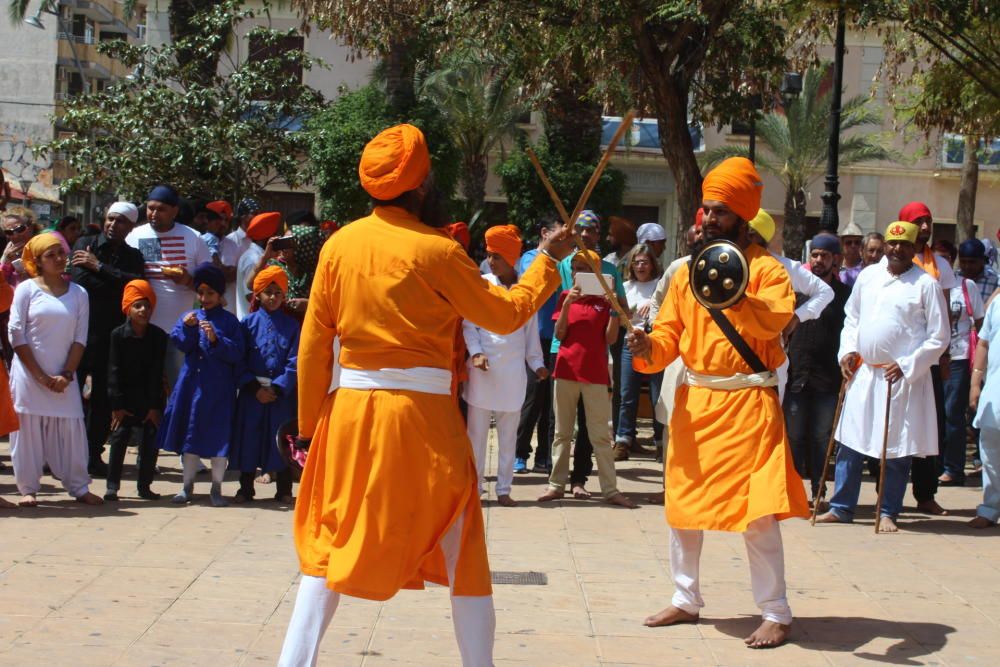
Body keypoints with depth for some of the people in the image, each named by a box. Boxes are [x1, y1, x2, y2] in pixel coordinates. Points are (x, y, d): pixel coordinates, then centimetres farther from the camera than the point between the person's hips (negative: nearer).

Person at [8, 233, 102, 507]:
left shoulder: (78, 293, 7)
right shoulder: (27, 289, -1)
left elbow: (80, 339, 5)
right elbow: (16, 335, -5)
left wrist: (67, 375, -7)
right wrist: (41, 376, -9)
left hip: (64, 377, 2)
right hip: (29, 374, -2)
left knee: (71, 430, 0)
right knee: (29, 429, -1)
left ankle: (79, 487, 8)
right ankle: (28, 489, 8)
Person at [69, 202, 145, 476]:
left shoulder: (133, 256, 11)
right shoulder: (85, 244, 5)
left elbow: (136, 283, -10)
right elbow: (80, 279, -11)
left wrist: (99, 267, -11)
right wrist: (117, 288, -10)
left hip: (111, 336, 2)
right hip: (80, 330, -2)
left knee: (103, 397, 4)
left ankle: (94, 454, 12)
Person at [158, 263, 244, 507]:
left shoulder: (229, 321, 0)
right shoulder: (189, 316, 10)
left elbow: (237, 353, -8)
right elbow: (179, 343, -3)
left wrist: (216, 340, -21)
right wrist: (188, 328, -20)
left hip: (219, 388, -3)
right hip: (192, 384, 3)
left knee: (218, 437, 0)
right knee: (189, 434, 9)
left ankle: (216, 488, 12)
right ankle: (188, 486, 21)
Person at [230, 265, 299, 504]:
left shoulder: (291, 325, 3)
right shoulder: (248, 323, 3)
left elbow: (294, 362, -2)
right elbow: (239, 359, 0)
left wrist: (277, 388, -13)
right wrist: (254, 388, -10)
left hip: (282, 392, 0)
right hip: (252, 391, 0)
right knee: (248, 437, 4)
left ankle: (284, 490, 12)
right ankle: (245, 488, 15)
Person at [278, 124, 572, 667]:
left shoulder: (339, 244, 3)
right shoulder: (437, 250, -9)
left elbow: (314, 345, 5)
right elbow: (505, 314, 0)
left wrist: (309, 425, 13)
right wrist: (547, 261, 14)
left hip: (350, 408, 4)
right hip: (422, 413, -4)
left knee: (331, 542, 14)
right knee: (460, 548, 9)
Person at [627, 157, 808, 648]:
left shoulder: (766, 269, -6)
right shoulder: (687, 272, 10)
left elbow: (774, 320, -25)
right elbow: (669, 337, 7)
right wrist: (647, 348, -15)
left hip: (747, 401, -6)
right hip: (694, 400, 6)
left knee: (756, 511, -7)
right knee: (682, 503, 13)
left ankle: (776, 614, 3)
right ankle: (685, 600, 28)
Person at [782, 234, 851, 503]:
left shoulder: (845, 294, 5)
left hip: (828, 377, -1)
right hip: (797, 376, 1)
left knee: (822, 438, 3)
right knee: (794, 436, 2)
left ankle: (818, 491, 12)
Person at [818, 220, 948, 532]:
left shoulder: (926, 284, -6)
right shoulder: (868, 276, 8)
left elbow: (939, 338, -5)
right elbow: (852, 318, 19)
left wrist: (906, 366, -13)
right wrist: (848, 350, 3)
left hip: (903, 377, -4)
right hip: (864, 372, 4)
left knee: (896, 449, 1)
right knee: (850, 442, 7)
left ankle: (888, 512, 13)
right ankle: (841, 507, 16)